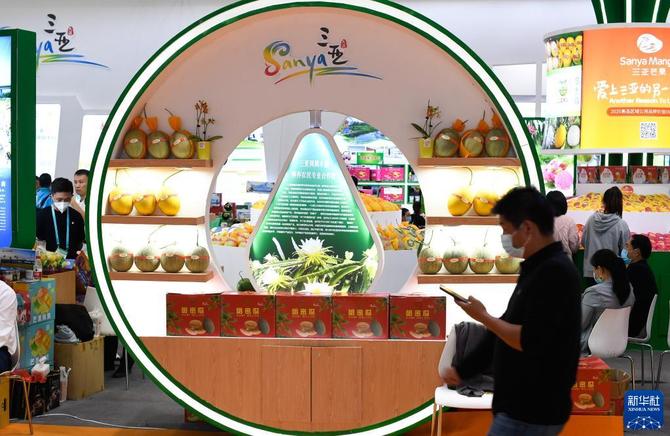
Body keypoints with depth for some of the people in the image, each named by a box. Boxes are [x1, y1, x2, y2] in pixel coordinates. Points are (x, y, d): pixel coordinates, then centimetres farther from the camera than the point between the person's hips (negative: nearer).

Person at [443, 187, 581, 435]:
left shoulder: (554, 272, -19)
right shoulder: (537, 268, 13)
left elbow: (530, 342, -25)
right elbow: (508, 329, 19)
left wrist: (483, 317, -12)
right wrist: (463, 369, 18)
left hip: (531, 413, -9)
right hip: (522, 408, 9)